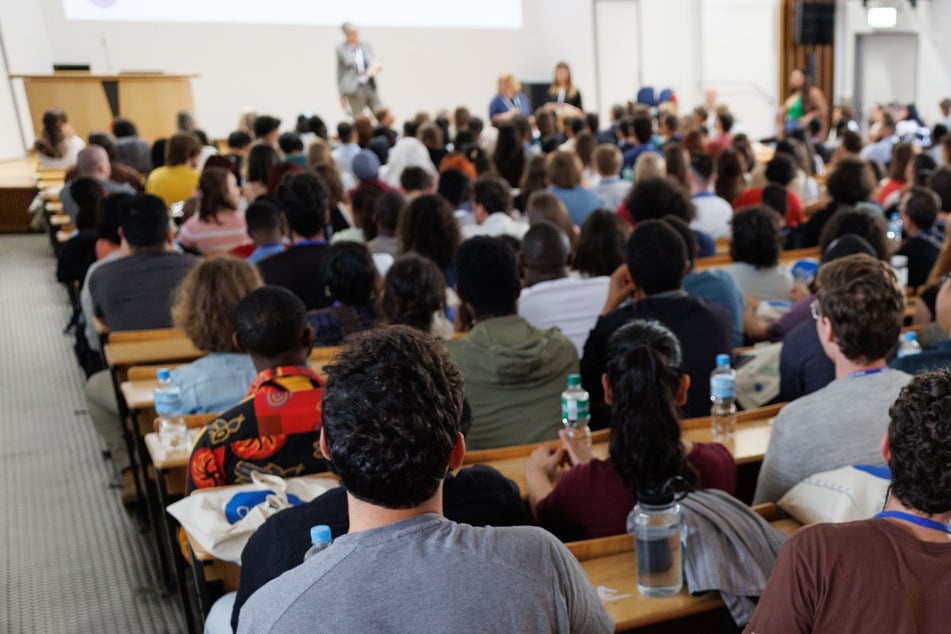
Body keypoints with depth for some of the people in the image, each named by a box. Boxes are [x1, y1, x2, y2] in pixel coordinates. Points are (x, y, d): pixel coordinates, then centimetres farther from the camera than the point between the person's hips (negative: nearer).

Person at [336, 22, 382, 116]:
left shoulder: (366, 46, 9)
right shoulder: (341, 49, -1)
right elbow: (340, 72, 3)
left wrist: (376, 68, -8)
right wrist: (342, 95, 1)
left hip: (370, 87, 4)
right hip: (354, 89, -4)